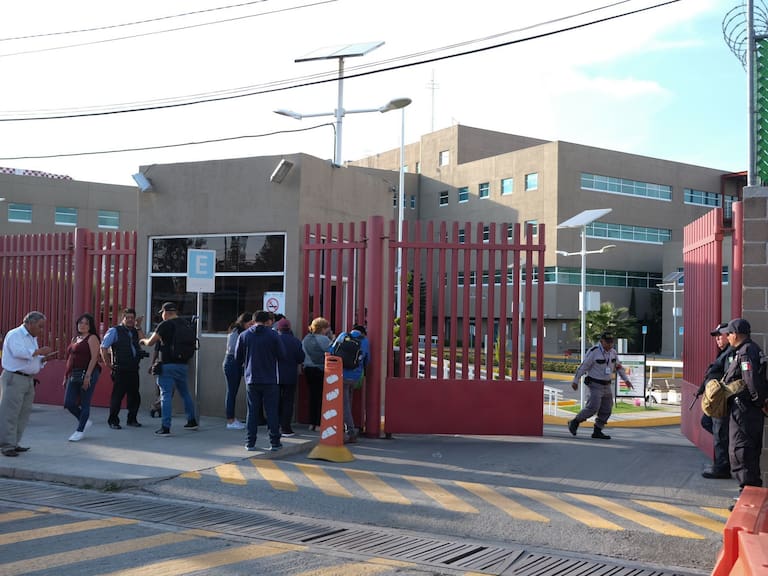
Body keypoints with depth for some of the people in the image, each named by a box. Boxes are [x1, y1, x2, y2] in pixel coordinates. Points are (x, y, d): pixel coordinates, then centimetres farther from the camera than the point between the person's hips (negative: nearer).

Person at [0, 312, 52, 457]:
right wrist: (39, 351, -20)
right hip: (14, 378, -9)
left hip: (28, 379, 9)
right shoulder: (14, 335, -8)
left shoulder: (33, 338, 20)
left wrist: (43, 358, 4)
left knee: (24, 413, 9)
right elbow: (19, 352, -25)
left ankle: (14, 443, 16)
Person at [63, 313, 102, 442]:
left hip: (87, 374, -8)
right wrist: (66, 376, 17)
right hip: (73, 375, 8)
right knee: (69, 403, 4)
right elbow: (70, 359, 22)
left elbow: (94, 358, -13)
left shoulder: (92, 338, -4)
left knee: (84, 404, -1)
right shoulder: (74, 339, 20)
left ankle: (80, 431, 8)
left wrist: (88, 376, -20)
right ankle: (85, 421, 24)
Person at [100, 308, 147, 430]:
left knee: (134, 395, 9)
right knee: (117, 395, -3)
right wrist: (108, 365, -6)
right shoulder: (114, 331, -1)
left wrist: (139, 327, -3)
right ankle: (113, 421, 6)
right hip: (120, 370, -6)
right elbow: (103, 347, -4)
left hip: (133, 369, 6)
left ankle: (132, 419, 22)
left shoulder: (135, 331, 16)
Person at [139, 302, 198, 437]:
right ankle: (192, 421, 28)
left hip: (168, 365, -6)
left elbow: (150, 342, -3)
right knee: (185, 393, 19)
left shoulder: (164, 325, -9)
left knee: (166, 395, -4)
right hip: (183, 365, 6)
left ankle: (165, 427, -7)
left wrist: (143, 341, 19)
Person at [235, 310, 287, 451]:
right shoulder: (273, 335, -7)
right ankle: (274, 442, 7)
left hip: (251, 380, 2)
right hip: (270, 380, -2)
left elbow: (238, 358, 5)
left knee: (252, 411, 9)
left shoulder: (244, 335, 1)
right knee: (272, 411, 4)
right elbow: (282, 356, -7)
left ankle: (250, 443, 9)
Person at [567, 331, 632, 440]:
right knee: (593, 408, -15)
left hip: (607, 385, 7)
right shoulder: (593, 352, -18)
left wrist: (626, 380, 12)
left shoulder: (612, 352, 3)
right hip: (595, 385, -7)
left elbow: (618, 366, 16)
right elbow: (583, 366, -15)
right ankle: (574, 423, 2)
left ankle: (597, 431, 14)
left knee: (606, 410, 4)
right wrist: (575, 381, -13)